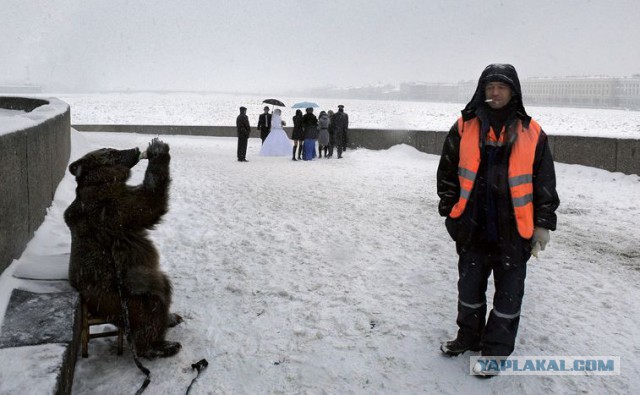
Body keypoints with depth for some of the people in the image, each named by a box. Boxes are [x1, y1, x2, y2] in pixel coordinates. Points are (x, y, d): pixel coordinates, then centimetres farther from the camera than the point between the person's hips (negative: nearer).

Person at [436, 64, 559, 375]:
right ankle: (470, 335, 36)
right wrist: (450, 209, 1)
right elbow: (447, 172, 6)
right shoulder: (465, 128, 1)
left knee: (508, 292, 8)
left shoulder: (531, 133, -1)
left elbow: (545, 182, 3)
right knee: (469, 285, 16)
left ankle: (496, 349, 23)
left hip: (513, 230, -1)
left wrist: (543, 223, 0)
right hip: (473, 228, 2)